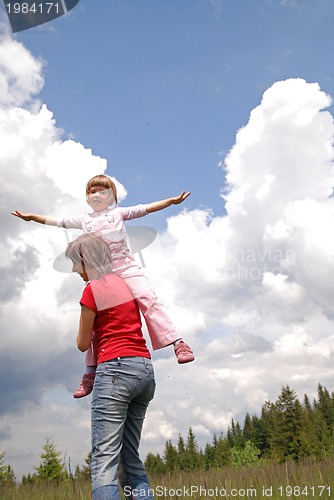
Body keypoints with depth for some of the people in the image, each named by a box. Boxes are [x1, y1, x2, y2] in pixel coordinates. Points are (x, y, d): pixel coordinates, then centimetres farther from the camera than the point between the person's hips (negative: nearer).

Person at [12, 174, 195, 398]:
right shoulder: (84, 220, 20)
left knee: (149, 300, -24)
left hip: (127, 269, -3)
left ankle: (178, 343, -24)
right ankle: (90, 373, 13)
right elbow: (58, 221, 27)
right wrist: (31, 216, 31)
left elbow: (145, 209, 7)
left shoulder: (118, 212, 12)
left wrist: (171, 201, 0)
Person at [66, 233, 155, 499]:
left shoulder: (93, 289, -5)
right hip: (145, 369, 8)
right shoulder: (127, 283, 15)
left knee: (104, 459, -10)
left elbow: (83, 344, 2)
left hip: (116, 368, -8)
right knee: (131, 458, 14)